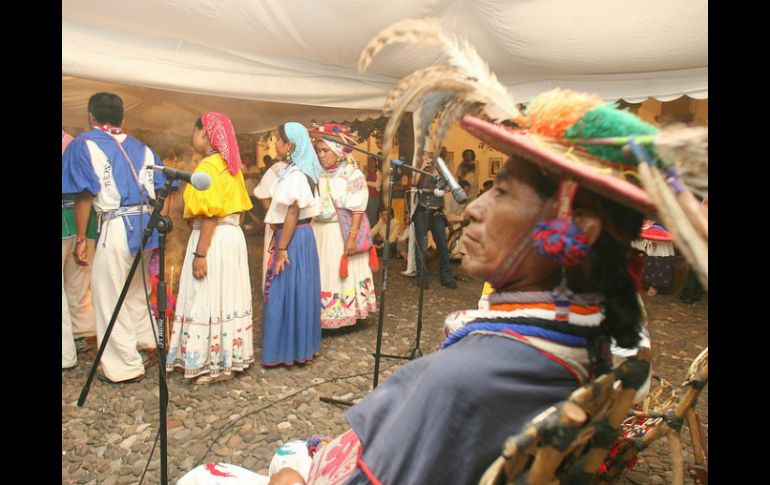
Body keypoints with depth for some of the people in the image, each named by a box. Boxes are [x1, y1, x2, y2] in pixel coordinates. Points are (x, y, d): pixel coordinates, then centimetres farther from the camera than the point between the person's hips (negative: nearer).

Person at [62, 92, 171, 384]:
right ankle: (145, 341, 40)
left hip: (117, 227, -6)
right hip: (148, 226, 6)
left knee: (110, 296, 5)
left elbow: (84, 195, -6)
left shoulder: (84, 145, 2)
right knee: (137, 290, 25)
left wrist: (80, 239, -2)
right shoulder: (142, 148, 16)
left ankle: (125, 368, 12)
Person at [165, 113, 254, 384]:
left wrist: (200, 253, -19)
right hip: (233, 236, 9)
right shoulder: (229, 165, 13)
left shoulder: (208, 166, -13)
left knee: (208, 299, -1)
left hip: (213, 240, -9)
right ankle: (230, 358, 22)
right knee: (226, 298, 13)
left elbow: (210, 215, -20)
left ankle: (214, 365, 6)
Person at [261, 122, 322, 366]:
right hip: (295, 236, 10)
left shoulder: (296, 175, -18)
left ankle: (288, 351, 10)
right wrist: (276, 238, 15)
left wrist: (282, 248, -20)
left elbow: (293, 213, -21)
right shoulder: (291, 171, 12)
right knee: (296, 292, 14)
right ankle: (299, 346, 25)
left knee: (287, 292, -1)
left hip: (295, 239, -10)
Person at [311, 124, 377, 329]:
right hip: (319, 232, 5)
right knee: (323, 275, 7)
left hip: (342, 232, -4)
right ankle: (322, 315, 15)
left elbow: (357, 210, -13)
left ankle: (346, 311, 15)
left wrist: (352, 237, -20)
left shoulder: (352, 174, -7)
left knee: (344, 274, 3)